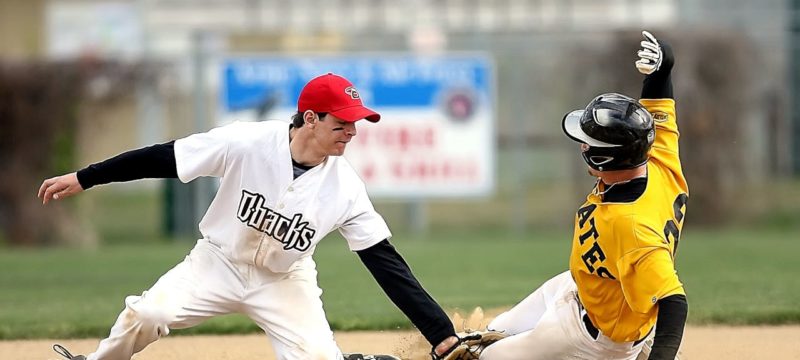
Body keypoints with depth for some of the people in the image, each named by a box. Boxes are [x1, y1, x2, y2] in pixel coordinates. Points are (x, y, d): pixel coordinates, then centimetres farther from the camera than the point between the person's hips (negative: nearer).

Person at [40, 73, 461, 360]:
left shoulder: (345, 186, -19)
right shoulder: (248, 143, -24)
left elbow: (385, 261, -19)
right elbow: (164, 158, -18)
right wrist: (83, 179, -16)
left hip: (284, 281, 1)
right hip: (218, 262, -1)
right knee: (146, 314, -21)